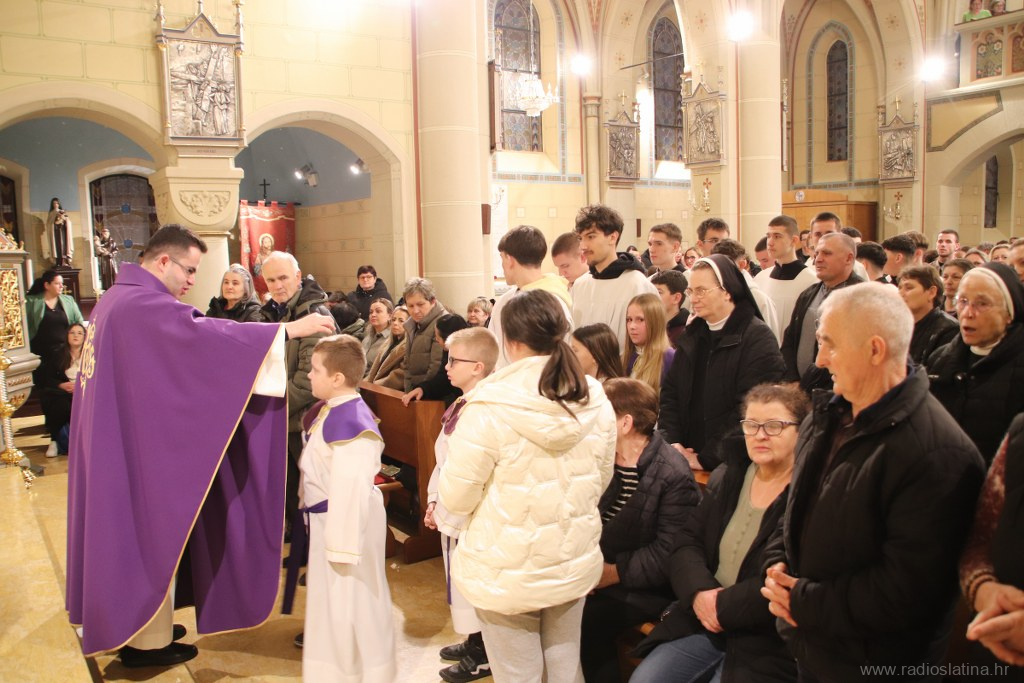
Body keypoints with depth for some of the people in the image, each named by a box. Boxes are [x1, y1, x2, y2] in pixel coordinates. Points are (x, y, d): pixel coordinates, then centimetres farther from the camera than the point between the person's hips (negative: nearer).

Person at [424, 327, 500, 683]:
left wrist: (455, 516, -21)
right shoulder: (459, 406, 6)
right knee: (458, 578, 22)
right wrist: (434, 501, 15)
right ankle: (472, 641, 40)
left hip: (470, 516, -10)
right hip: (450, 512, 10)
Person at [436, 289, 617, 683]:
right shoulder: (597, 402, -5)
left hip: (508, 574, -4)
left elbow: (456, 496, -14)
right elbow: (599, 483, 7)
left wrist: (439, 511, 8)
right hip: (575, 566, 5)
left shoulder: (489, 407, -21)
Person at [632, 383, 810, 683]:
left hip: (764, 639, -5)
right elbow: (688, 544, 6)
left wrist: (723, 606, -15)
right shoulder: (726, 478, 8)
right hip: (702, 621, 5)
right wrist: (700, 593, -13)